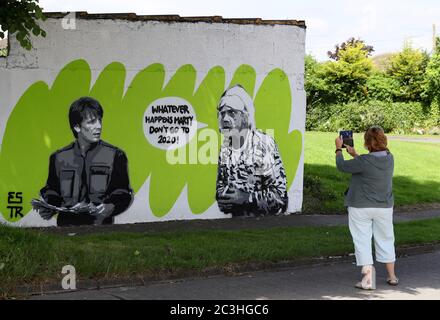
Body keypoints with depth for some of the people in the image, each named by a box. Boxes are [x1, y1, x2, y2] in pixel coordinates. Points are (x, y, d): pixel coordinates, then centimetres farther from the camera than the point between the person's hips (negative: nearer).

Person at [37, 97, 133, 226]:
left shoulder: (115, 155, 7)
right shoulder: (59, 158, 14)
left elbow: (123, 194, 6)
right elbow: (52, 192, 22)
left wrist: (110, 208, -13)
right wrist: (48, 208, 1)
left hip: (101, 227, -2)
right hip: (66, 227, 2)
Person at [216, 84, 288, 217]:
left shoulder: (264, 144, -11)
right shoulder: (225, 147, 5)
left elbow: (280, 195, -10)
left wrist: (246, 198, -18)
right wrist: (222, 197, -3)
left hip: (265, 221, -5)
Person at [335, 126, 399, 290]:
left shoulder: (364, 161, -22)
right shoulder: (389, 158, -3)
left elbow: (342, 166, -9)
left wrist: (338, 149, 6)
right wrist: (354, 154, 21)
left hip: (361, 207, -5)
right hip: (384, 207, 6)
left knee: (362, 241, 2)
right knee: (385, 240, 18)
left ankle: (368, 279, -3)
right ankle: (392, 276, 28)